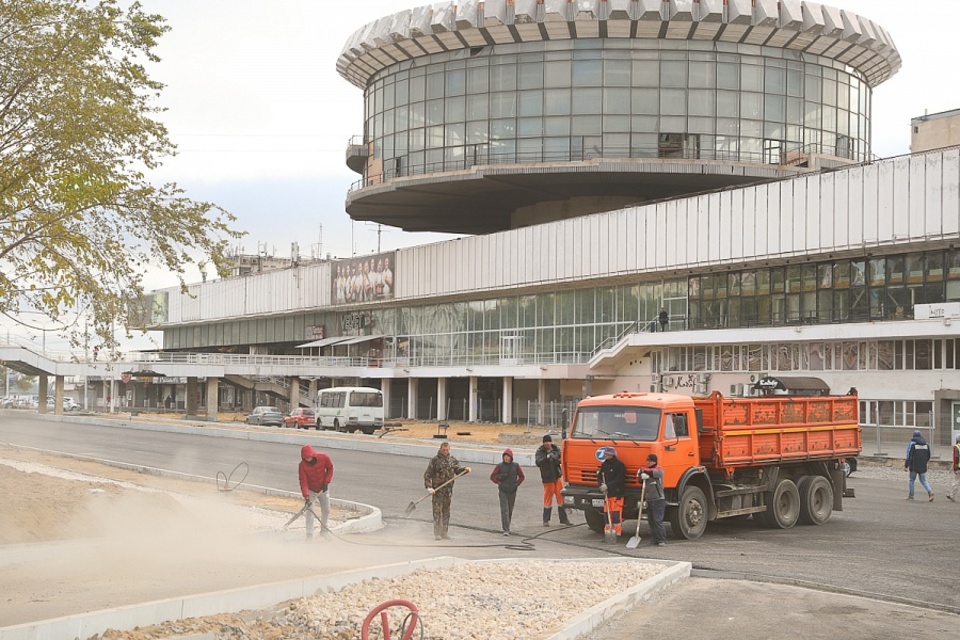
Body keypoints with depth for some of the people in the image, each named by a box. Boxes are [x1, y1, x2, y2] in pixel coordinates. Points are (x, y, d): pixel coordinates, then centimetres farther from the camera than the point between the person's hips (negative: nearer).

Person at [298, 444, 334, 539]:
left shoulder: (324, 458, -22)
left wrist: (326, 482, -12)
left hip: (323, 488, 2)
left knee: (326, 510, 10)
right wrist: (306, 496, -34)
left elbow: (330, 468, -5)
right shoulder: (302, 465, -25)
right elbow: (303, 481, -26)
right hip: (310, 490, -2)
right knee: (310, 511, -11)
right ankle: (309, 535, -7)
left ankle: (324, 530, 30)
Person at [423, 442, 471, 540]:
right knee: (437, 511, -5)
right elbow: (427, 474, -5)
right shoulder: (435, 460, -3)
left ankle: (444, 532, 16)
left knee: (446, 511, 9)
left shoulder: (452, 460, 11)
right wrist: (429, 487, -15)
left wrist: (465, 469, -18)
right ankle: (437, 533, -1)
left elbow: (458, 470, 3)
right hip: (437, 489, -4)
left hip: (448, 489, 4)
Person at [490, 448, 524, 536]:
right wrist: (498, 483, -4)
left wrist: (517, 484, 0)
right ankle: (506, 530, -12)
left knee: (510, 510, 13)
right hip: (503, 491, -2)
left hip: (512, 492, 2)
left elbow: (521, 476, 10)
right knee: (504, 510, -10)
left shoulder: (516, 466, 0)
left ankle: (507, 527, 29)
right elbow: (492, 476, 3)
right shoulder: (500, 466, -5)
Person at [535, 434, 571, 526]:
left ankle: (563, 519, 8)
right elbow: (538, 462, -17)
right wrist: (546, 457, -31)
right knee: (548, 498, 1)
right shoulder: (540, 451, -2)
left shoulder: (556, 449, 5)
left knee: (561, 497, 2)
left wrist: (556, 459, -21)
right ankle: (546, 520, 11)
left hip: (558, 476, 3)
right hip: (547, 478, -2)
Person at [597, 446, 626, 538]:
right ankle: (607, 533, 13)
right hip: (607, 493, 7)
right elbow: (599, 476, 16)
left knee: (616, 514, -9)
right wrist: (602, 484, -5)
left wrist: (608, 486, -19)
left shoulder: (619, 465, -9)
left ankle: (617, 533, -6)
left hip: (617, 493, -7)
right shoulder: (604, 465, 15)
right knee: (606, 513, 7)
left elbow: (619, 480, -16)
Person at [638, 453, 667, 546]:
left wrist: (643, 471, -8)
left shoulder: (659, 471, -4)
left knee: (657, 520, -12)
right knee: (651, 521, 8)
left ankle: (662, 540, -8)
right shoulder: (646, 469, 16)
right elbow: (639, 479, 5)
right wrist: (642, 476, -17)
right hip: (649, 500, 7)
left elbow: (653, 473, -24)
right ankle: (656, 539, 14)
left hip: (658, 500, -7)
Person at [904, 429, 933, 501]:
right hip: (923, 467, 4)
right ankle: (930, 491, -11)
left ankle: (911, 495, 16)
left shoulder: (912, 444, -10)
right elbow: (928, 456, 13)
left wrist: (906, 466, -11)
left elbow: (909, 456, -13)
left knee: (912, 480, 11)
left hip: (914, 466, -4)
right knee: (923, 480, 12)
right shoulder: (926, 444, 6)